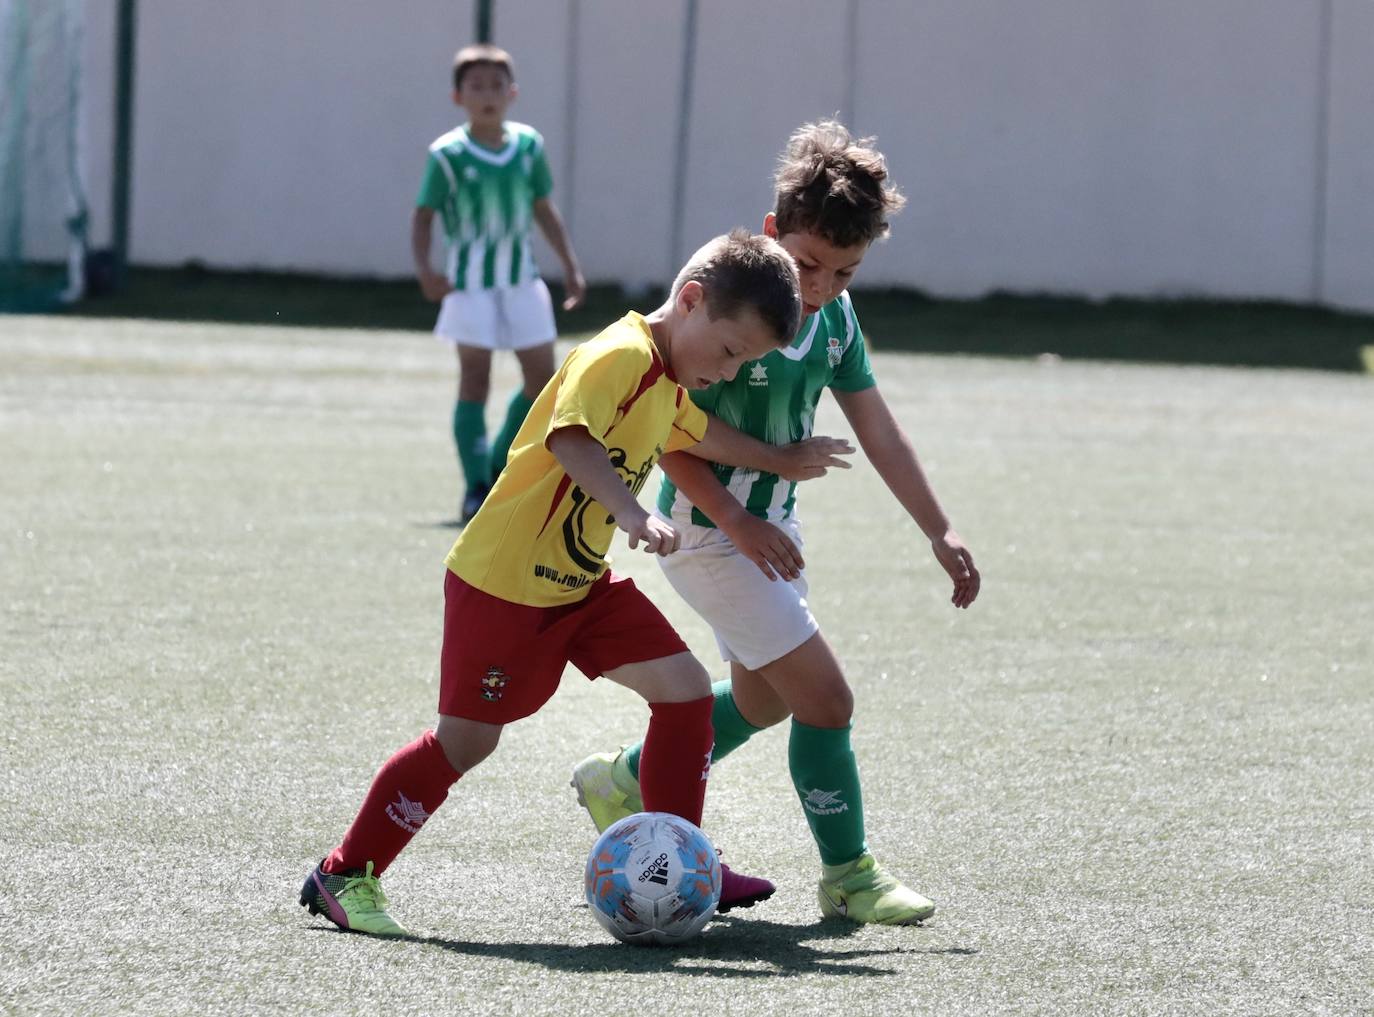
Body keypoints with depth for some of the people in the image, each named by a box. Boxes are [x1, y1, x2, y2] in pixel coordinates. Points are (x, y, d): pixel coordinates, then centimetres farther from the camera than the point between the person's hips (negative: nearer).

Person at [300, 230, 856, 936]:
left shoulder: (670, 384, 10)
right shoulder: (620, 358, -21)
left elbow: (696, 434, 34)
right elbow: (571, 439, -38)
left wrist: (781, 461, 39)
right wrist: (633, 511, -50)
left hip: (581, 585, 9)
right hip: (503, 584, -9)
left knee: (686, 691, -1)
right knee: (465, 740, -2)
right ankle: (344, 874, 11)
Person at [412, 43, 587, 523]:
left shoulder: (529, 145, 1)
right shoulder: (448, 155, -11)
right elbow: (424, 214, -7)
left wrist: (570, 266, 12)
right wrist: (425, 269, -22)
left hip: (521, 277, 5)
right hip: (470, 282, -5)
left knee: (542, 376, 7)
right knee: (475, 378, -6)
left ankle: (500, 469, 23)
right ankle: (476, 488, -3)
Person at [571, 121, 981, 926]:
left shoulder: (835, 316, -1)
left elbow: (878, 429, 7)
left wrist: (939, 532, 5)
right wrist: (734, 520, -27)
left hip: (770, 523, 9)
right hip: (709, 530, -9)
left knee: (764, 698, 26)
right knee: (825, 697, -11)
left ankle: (627, 783, 44)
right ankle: (848, 874, 2)